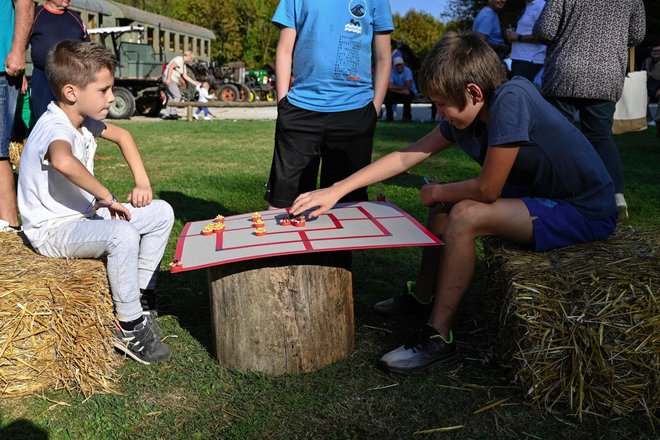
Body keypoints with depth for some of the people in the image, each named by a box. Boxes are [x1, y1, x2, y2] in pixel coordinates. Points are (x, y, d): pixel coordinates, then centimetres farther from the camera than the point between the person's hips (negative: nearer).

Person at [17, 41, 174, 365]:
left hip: (85, 215, 10)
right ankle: (129, 327, -19)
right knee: (122, 235, -37)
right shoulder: (55, 129, -27)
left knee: (162, 213, 5)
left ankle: (139, 294, 12)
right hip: (53, 230, -10)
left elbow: (122, 135, 20)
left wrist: (142, 182, 9)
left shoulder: (84, 119, 3)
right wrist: (106, 195, -38)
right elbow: (63, 161, -52)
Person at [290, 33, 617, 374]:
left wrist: (436, 192, -4)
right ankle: (422, 298, 21)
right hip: (543, 195, 9)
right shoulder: (465, 116, -2)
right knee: (444, 209, 7)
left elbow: (487, 189, -24)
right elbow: (405, 157, 0)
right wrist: (336, 191, -2)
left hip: (586, 213, -8)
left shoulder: (511, 99, -27)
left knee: (466, 215, -23)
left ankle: (438, 336, -12)